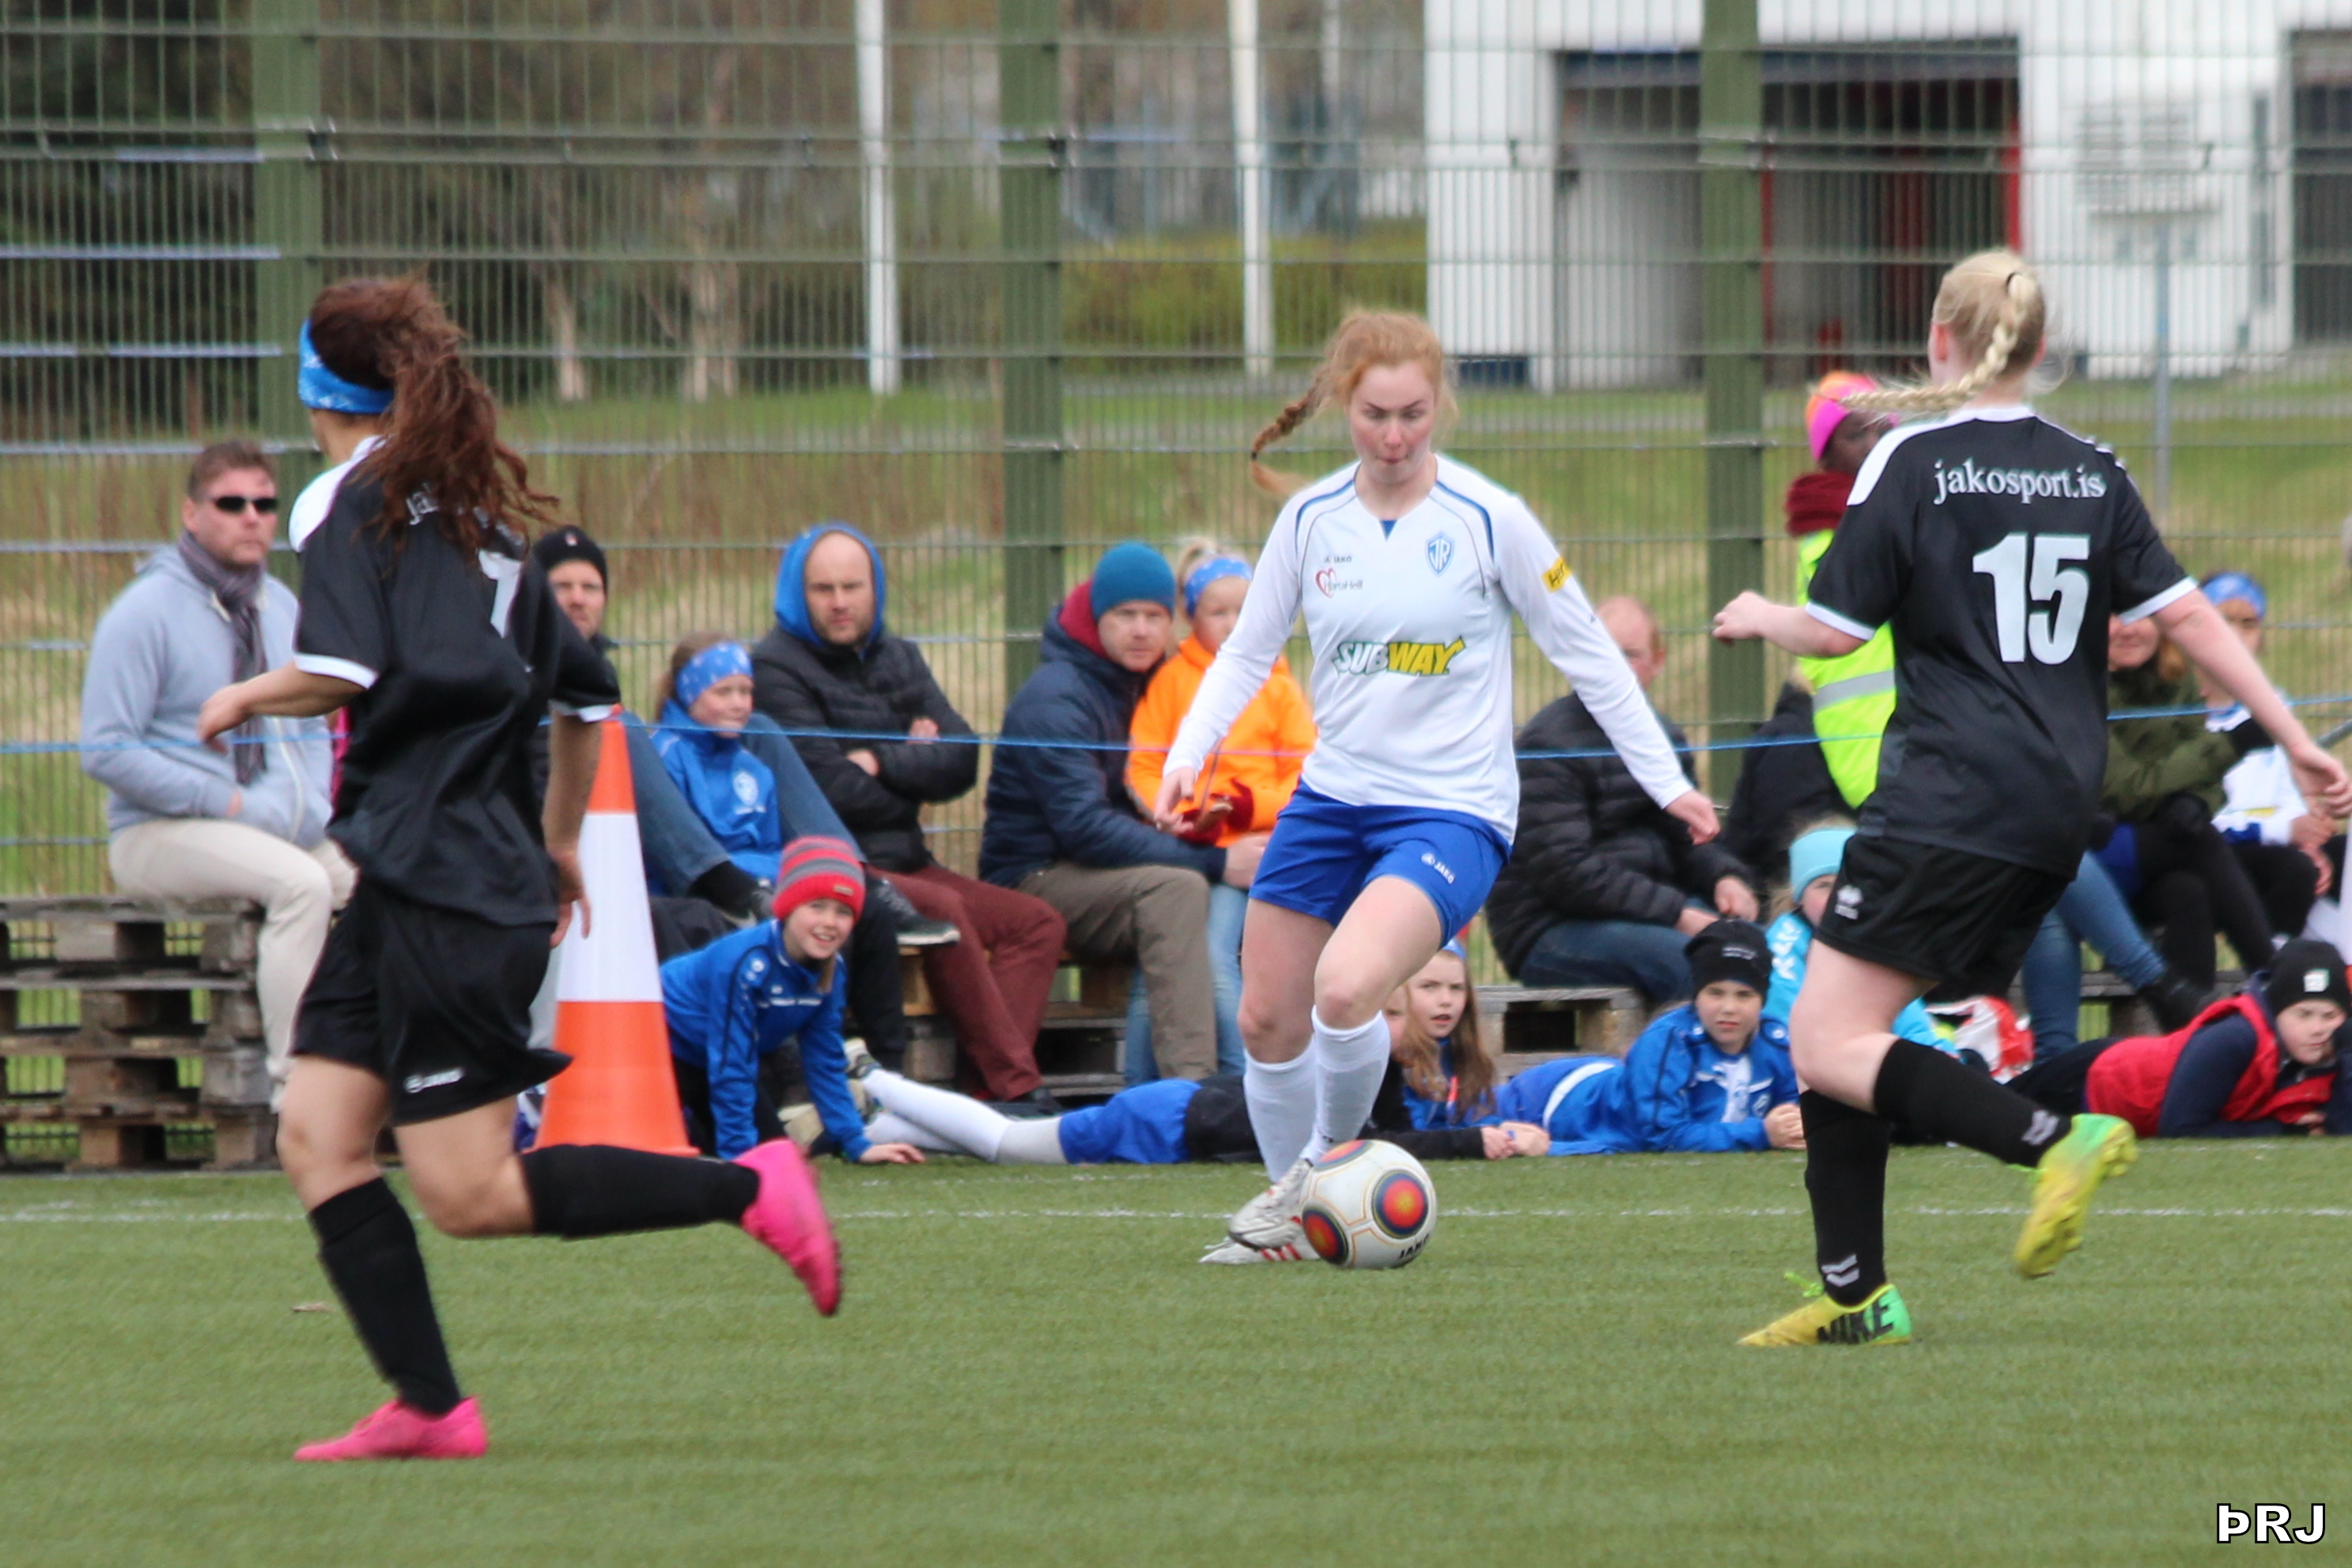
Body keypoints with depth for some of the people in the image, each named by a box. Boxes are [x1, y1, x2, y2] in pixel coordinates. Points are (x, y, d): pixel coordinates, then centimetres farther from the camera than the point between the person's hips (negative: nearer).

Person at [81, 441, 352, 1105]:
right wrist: (230, 804, -18)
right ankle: (293, 1087, -31)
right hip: (160, 834, -7)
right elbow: (107, 752, -15)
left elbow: (311, 728, 22)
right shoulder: (145, 612, -9)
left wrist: (311, 803, -1)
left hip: (280, 830, 7)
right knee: (301, 882, -33)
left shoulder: (279, 607, 12)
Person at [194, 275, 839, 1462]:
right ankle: (427, 1408, -2)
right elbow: (585, 693, 24)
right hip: (411, 886, 9)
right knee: (317, 1134, 5)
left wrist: (246, 698, -1)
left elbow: (342, 671, -22)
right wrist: (560, 841, 36)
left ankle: (747, 1189, -5)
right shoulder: (479, 518, 18)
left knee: (468, 1195, -7)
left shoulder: (364, 505, -7)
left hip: (443, 887, -9)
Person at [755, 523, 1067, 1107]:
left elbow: (959, 762, 4)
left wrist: (882, 763, -10)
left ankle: (985, 1082, -23)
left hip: (905, 863, 8)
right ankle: (1016, 1087, -30)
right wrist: (915, 766, 2)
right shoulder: (777, 669, -5)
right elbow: (834, 789, -14)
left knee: (1037, 922, -6)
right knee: (944, 911, -30)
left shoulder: (900, 660, 18)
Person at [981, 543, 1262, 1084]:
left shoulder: (1142, 688, 14)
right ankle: (1189, 1084, -45)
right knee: (1178, 888, -34)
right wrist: (1213, 862, -26)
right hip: (1035, 879, -7)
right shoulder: (1055, 699, -13)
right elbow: (1084, 826, -23)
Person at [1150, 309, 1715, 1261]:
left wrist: (1665, 781, 0)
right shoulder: (1312, 519, 1)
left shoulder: (1489, 521, -9)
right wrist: (1187, 754, -6)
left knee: (1345, 989, -27)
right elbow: (1246, 654, 10)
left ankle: (1331, 1161, 1)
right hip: (1332, 797, 5)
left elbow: (1584, 650, -1)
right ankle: (1293, 1208, 30)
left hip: (1453, 811, -5)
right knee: (1267, 1018, 7)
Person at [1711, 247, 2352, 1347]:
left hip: (1952, 801, -7)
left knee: (1830, 1049, -10)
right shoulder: (2092, 474, 11)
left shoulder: (1913, 461, -4)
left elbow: (1837, 629, -3)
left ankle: (2054, 1142, -25)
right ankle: (1855, 1297, 9)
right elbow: (2184, 616, 7)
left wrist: (1761, 618, 19)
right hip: (2058, 817, 7)